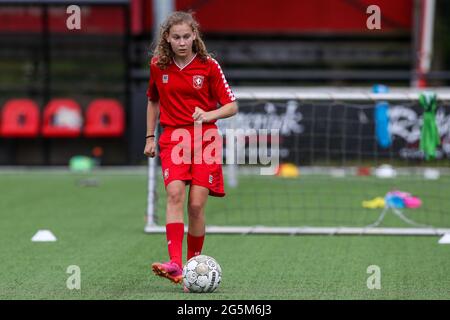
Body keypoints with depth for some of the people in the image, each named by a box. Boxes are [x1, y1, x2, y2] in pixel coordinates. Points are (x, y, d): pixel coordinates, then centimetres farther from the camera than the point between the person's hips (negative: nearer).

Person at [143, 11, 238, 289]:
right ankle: (175, 264, -32)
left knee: (197, 204, -8)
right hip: (173, 138, 1)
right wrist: (150, 137, 19)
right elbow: (153, 102, 23)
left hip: (204, 138, -1)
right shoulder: (158, 66, 6)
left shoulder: (208, 66, -2)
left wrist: (208, 115, -18)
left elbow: (232, 106, 0)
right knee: (175, 194, -21)